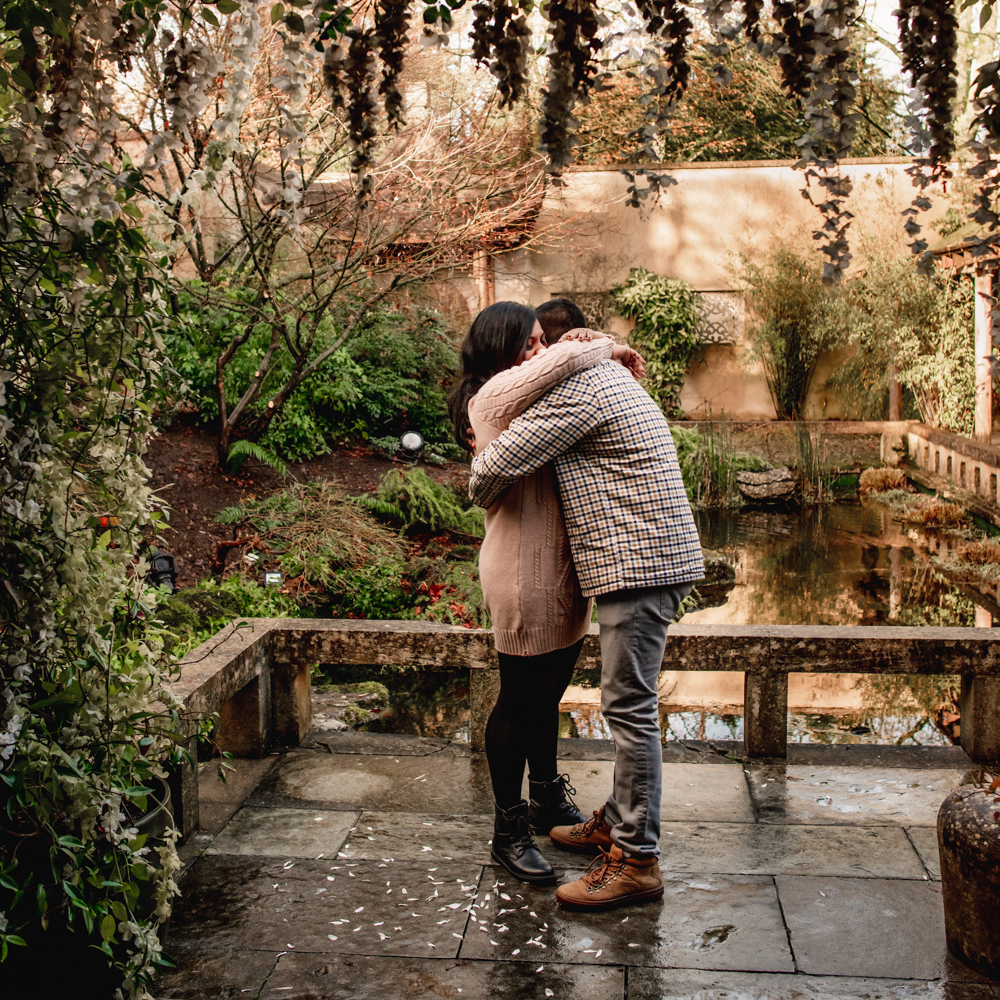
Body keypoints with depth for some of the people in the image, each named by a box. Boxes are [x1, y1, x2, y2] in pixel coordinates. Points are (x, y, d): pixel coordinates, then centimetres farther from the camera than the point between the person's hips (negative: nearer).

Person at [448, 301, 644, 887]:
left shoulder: (527, 397, 16)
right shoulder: (494, 394, -14)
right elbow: (561, 362, -28)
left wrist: (585, 347, 2)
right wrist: (606, 350, -10)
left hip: (558, 569, 9)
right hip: (523, 572, -9)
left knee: (548, 693, 20)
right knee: (520, 700, 0)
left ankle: (548, 800, 36)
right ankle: (510, 832, 12)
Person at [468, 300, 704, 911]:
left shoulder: (577, 391, -14)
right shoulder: (609, 373, 19)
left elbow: (497, 465, -16)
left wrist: (484, 497, 6)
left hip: (638, 563, -11)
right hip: (647, 560, 11)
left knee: (630, 707, -7)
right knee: (629, 703, 17)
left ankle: (637, 861, -1)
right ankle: (618, 821, 30)